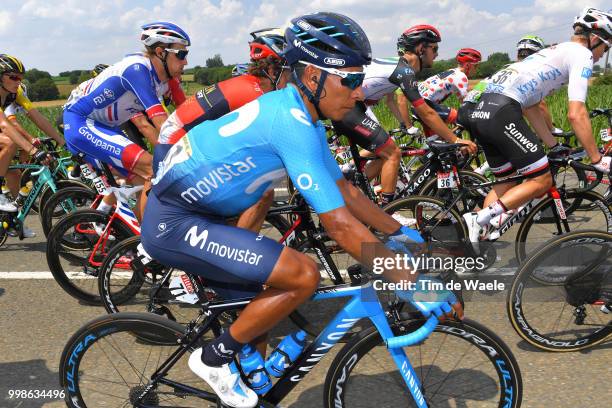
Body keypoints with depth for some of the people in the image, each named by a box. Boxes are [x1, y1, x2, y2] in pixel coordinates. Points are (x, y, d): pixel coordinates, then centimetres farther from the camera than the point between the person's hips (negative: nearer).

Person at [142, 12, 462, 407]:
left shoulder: (300, 114, 4)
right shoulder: (293, 123, -26)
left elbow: (345, 190, 12)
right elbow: (340, 225, -28)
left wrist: (403, 233, 10)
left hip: (197, 215, 9)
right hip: (174, 224, -9)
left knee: (262, 310, 14)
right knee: (304, 274, -18)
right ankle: (214, 358, 0)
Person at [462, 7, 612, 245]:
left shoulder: (554, 53, 32)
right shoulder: (581, 54, 4)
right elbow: (576, 114, -7)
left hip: (480, 112, 9)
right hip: (502, 112, -9)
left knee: (506, 182, 20)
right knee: (542, 181, 1)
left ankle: (479, 243, 17)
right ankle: (479, 219, -7)